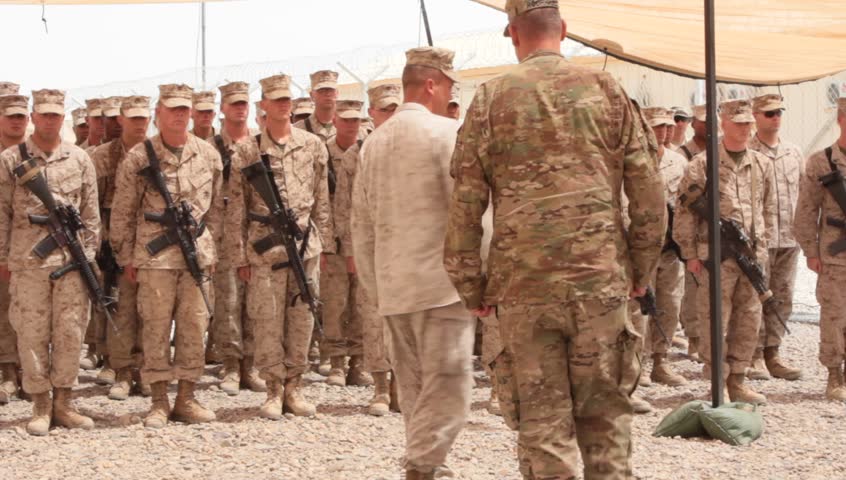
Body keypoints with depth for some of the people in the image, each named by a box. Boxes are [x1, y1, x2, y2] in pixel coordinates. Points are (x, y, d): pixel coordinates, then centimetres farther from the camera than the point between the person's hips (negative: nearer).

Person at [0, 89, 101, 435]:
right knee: (32, 334, 1)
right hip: (28, 260, -2)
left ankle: (63, 403, 13)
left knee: (71, 332, 3)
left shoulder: (79, 159, 8)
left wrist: (89, 254, 6)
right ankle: (40, 406, 10)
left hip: (72, 259, 2)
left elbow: (90, 212, 10)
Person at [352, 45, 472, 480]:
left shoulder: (375, 141, 14)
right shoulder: (447, 133, -7)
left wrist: (374, 285, 21)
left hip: (393, 285, 7)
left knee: (414, 388, 13)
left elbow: (362, 223, 16)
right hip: (440, 281, -7)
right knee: (446, 387, -6)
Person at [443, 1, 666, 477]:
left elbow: (465, 207, 0)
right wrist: (642, 271, 14)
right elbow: (650, 197, 3)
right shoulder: (607, 90, 5)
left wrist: (472, 289, 8)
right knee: (606, 419, 10)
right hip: (601, 282, 1)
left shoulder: (490, 100, 2)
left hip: (522, 288, -1)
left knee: (542, 425, 3)